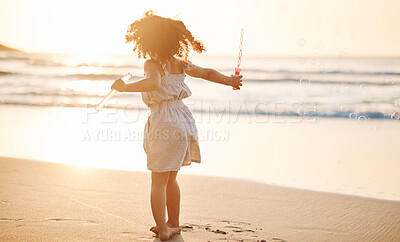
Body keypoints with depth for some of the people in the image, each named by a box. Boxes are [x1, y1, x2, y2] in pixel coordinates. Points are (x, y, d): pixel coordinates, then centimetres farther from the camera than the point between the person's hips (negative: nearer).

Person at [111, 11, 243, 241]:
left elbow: (152, 83, -34)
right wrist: (230, 81, 33)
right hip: (183, 120, 7)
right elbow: (208, 73, 17)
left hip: (165, 123, -7)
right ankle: (174, 223, 29)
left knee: (158, 182, 2)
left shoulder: (152, 64, -12)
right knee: (170, 179, 21)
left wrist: (124, 87, -26)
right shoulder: (180, 64, 8)